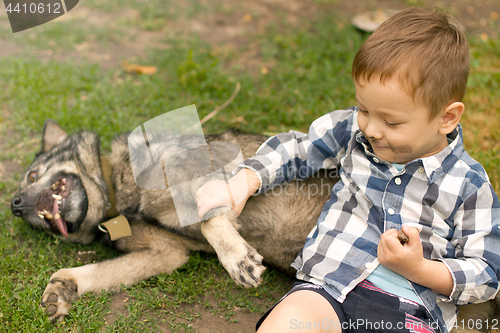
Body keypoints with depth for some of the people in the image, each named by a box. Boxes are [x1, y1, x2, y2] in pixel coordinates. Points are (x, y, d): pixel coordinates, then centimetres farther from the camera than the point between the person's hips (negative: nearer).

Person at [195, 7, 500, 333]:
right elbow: (295, 149, 21)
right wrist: (242, 183, 7)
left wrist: (419, 269, -13)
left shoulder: (470, 185, 0)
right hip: (331, 284, 1)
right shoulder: (352, 130, 8)